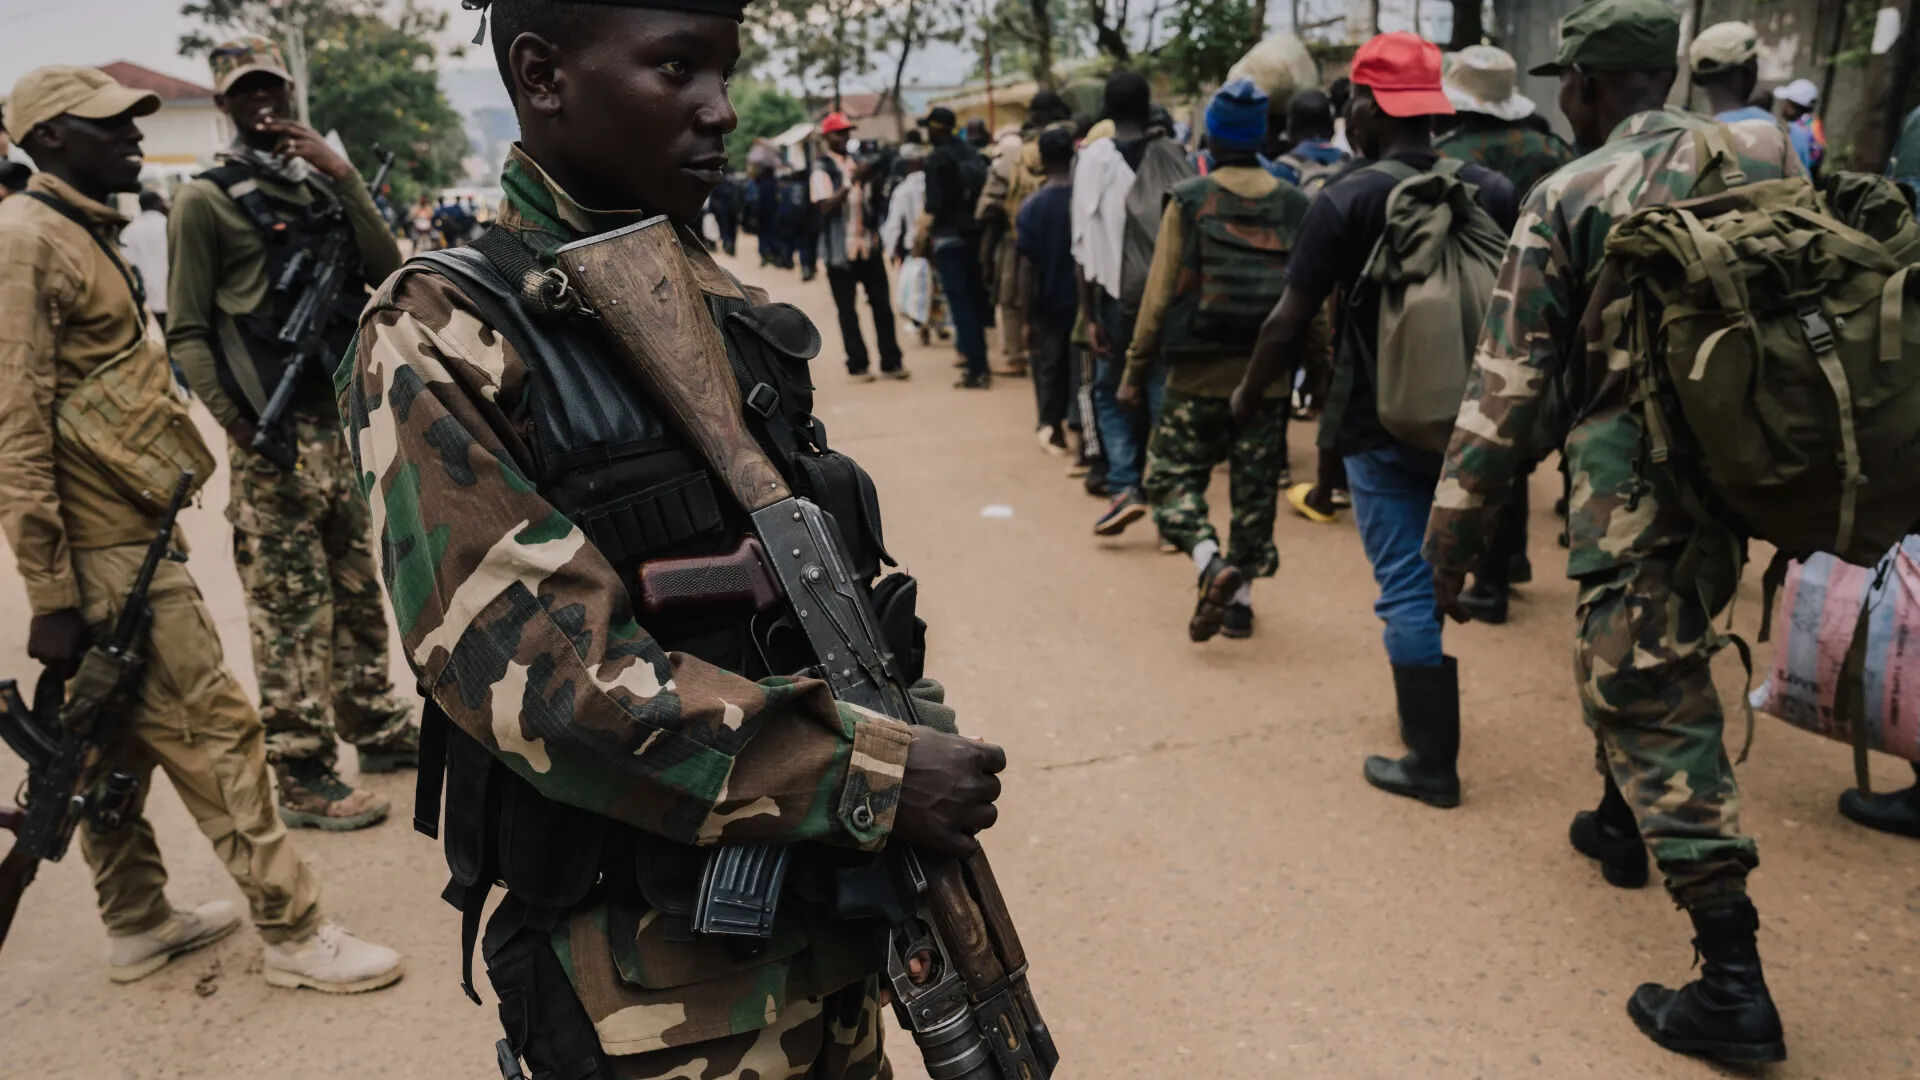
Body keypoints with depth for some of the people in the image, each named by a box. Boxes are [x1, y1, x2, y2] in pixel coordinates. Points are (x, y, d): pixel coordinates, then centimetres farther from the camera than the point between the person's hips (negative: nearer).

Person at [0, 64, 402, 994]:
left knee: (121, 737, 16)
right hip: (109, 551, -9)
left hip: (120, 538, 10)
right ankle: (293, 933, 4)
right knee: (216, 733, -5)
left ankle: (136, 924, 29)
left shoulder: (85, 235, 16)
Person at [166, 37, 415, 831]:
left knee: (358, 593, 15)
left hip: (343, 423, 6)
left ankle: (377, 729, 28)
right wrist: (243, 428, -15)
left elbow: (387, 274, 1)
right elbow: (187, 334, -6)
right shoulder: (205, 200, -3)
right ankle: (302, 778, 4)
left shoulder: (319, 184, 14)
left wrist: (344, 178, -7)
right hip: (275, 436, -6)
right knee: (290, 610, -3)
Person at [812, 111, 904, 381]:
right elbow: (825, 206, -19)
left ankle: (890, 361, 12)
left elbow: (873, 199, 16)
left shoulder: (856, 162, 12)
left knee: (882, 304, 6)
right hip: (840, 248, -6)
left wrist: (870, 181, -5)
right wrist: (851, 182, -28)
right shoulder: (822, 168, -6)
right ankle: (858, 365, 10)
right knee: (847, 311, 3)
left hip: (867, 244, 6)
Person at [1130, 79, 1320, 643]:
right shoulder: (1297, 206, 3)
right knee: (1256, 488, 13)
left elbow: (1161, 291, -6)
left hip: (1199, 374, -3)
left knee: (1174, 475, 9)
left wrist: (1135, 369, 0)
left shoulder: (1188, 201, -6)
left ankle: (1213, 564, -14)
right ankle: (1241, 597, 19)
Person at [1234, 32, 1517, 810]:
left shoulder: (1349, 200, -13)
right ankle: (1424, 713, 37)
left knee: (1407, 587, 2)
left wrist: (1248, 395, 5)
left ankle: (1432, 764, 8)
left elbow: (1290, 320, -11)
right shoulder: (1494, 192, 0)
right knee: (1437, 574, 22)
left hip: (1382, 425, -5)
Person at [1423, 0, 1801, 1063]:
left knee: (1650, 702, -2)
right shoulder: (1772, 154, 7)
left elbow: (1506, 382, -9)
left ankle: (1733, 983, -3)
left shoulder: (1568, 198, -7)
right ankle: (1620, 824, 44)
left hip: (1635, 474, -6)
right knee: (1639, 657, 25)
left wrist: (1450, 536, -6)